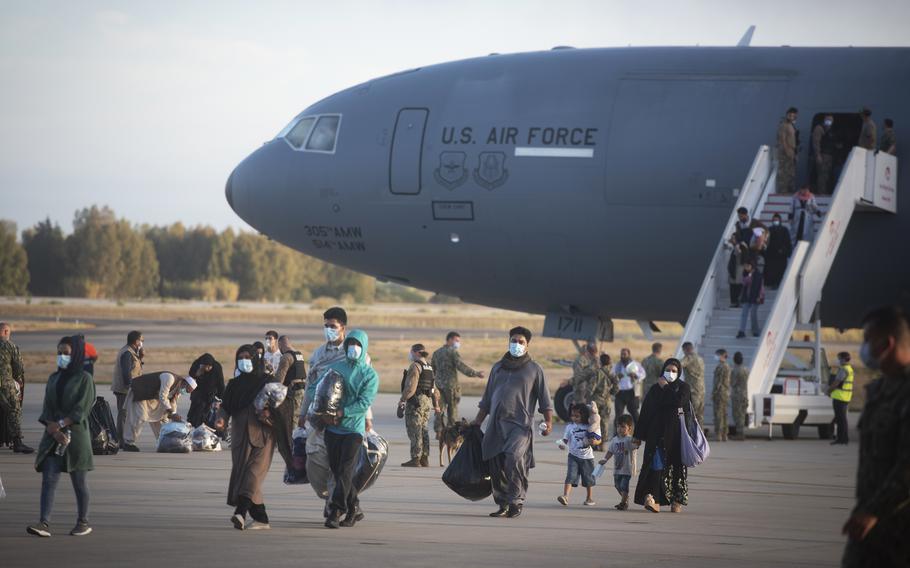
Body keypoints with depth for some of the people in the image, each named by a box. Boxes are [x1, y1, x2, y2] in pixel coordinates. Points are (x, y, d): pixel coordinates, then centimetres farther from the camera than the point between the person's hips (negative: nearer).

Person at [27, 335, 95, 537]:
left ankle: (83, 522, 16)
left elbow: (81, 409, -11)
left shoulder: (84, 378, -2)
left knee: (79, 482, 4)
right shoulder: (54, 378, 12)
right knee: (48, 479, -8)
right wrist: (54, 430, -11)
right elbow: (47, 409, 5)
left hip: (76, 435, -4)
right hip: (53, 437, 4)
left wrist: (60, 424, -16)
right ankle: (44, 523, -15)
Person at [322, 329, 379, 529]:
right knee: (336, 470, 7)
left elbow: (364, 402, -11)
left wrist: (342, 412, -20)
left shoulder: (370, 375, -1)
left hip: (354, 428, -4)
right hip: (332, 428, 4)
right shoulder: (335, 368, 11)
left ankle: (336, 511, -12)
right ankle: (354, 509, 19)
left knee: (345, 471, -10)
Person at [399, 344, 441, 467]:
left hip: (416, 401, -9)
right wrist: (436, 405, 26)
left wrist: (402, 400, -16)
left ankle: (415, 459, -9)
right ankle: (425, 459, 14)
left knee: (414, 431, -7)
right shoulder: (429, 367, 16)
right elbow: (434, 388, 21)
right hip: (427, 401, 9)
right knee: (423, 431, 13)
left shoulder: (415, 366, -11)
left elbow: (410, 386, -20)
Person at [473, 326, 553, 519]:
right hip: (496, 423, 5)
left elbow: (544, 398, 4)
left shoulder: (534, 369, 7)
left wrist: (548, 421, -8)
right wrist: (477, 421, 19)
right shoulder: (498, 367, 20)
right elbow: (487, 398, 24)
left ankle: (516, 501, -15)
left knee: (514, 457, -24)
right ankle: (503, 504, 11)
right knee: (496, 465, 1)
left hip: (520, 423, -5)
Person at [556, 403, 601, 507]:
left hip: (587, 456, 0)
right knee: (570, 476, -15)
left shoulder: (589, 427, -5)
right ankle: (565, 496, -23)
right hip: (573, 455, 0)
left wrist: (594, 442, -23)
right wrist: (562, 444, -19)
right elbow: (566, 439, 3)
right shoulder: (570, 426, 1)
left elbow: (598, 440, -1)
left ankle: (590, 498, 29)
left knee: (588, 478, 12)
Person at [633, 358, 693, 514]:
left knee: (677, 466, 3)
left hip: (677, 433, 0)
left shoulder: (683, 387, 5)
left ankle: (677, 501, 11)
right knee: (656, 463, -11)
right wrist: (639, 436, 3)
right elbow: (645, 413, 6)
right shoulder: (655, 389, 8)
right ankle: (654, 500, -21)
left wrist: (665, 388, -8)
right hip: (658, 433, 0)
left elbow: (679, 401, -18)